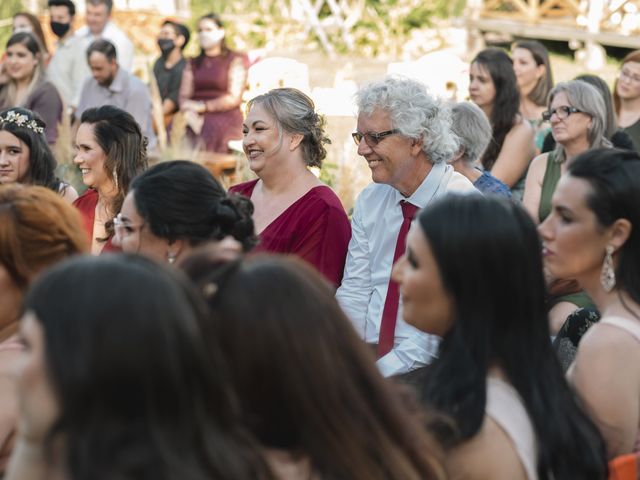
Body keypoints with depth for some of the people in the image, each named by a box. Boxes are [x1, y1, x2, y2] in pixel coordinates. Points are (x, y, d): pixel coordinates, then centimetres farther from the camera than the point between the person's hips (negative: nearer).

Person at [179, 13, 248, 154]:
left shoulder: (235, 60, 8)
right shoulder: (193, 64, 23)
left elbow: (233, 98, -2)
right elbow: (183, 97, 11)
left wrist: (202, 106, -7)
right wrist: (190, 114, -12)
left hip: (225, 118, -3)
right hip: (197, 119, 3)